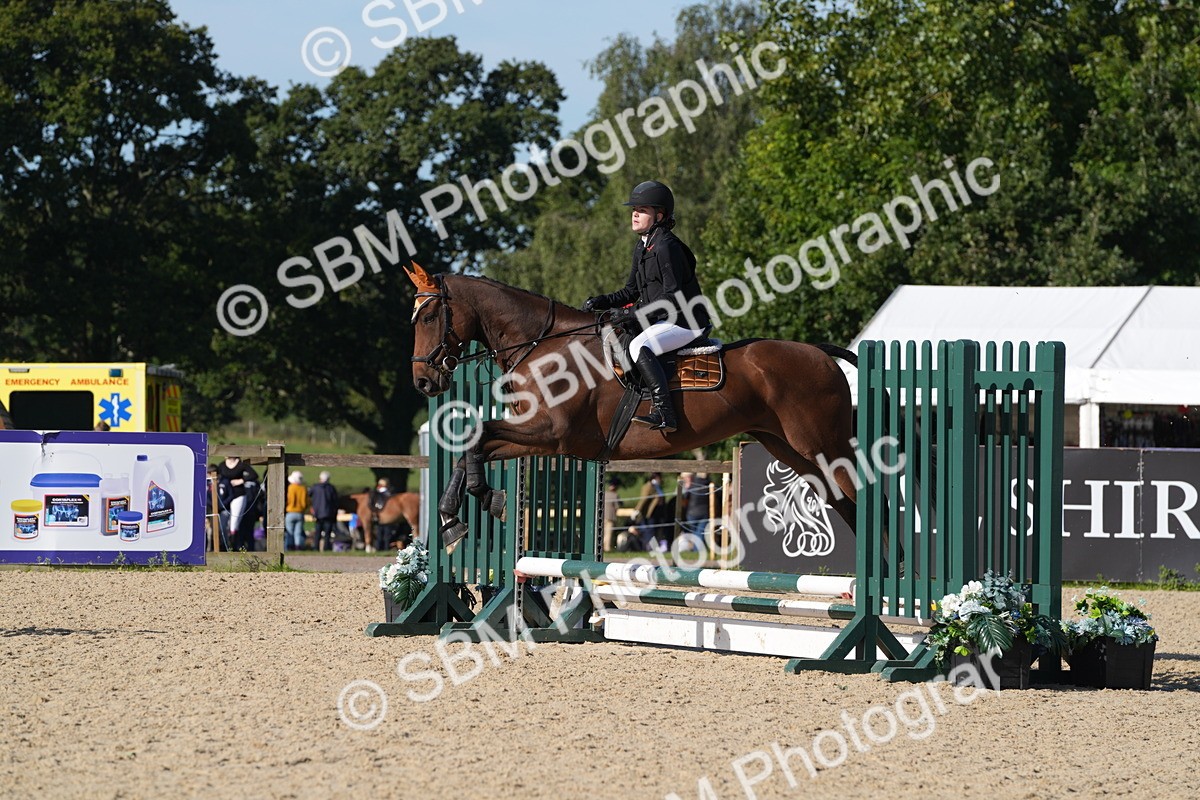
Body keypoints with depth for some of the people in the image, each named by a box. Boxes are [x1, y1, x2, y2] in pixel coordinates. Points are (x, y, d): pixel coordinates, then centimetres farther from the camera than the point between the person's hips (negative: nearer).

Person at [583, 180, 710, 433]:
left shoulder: (667, 247, -17)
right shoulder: (642, 247, 14)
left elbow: (673, 296, -21)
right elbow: (632, 291, 20)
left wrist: (637, 314, -22)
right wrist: (603, 302, 5)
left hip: (685, 321, -11)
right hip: (662, 320, 11)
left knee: (639, 347, -32)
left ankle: (663, 413, -39)